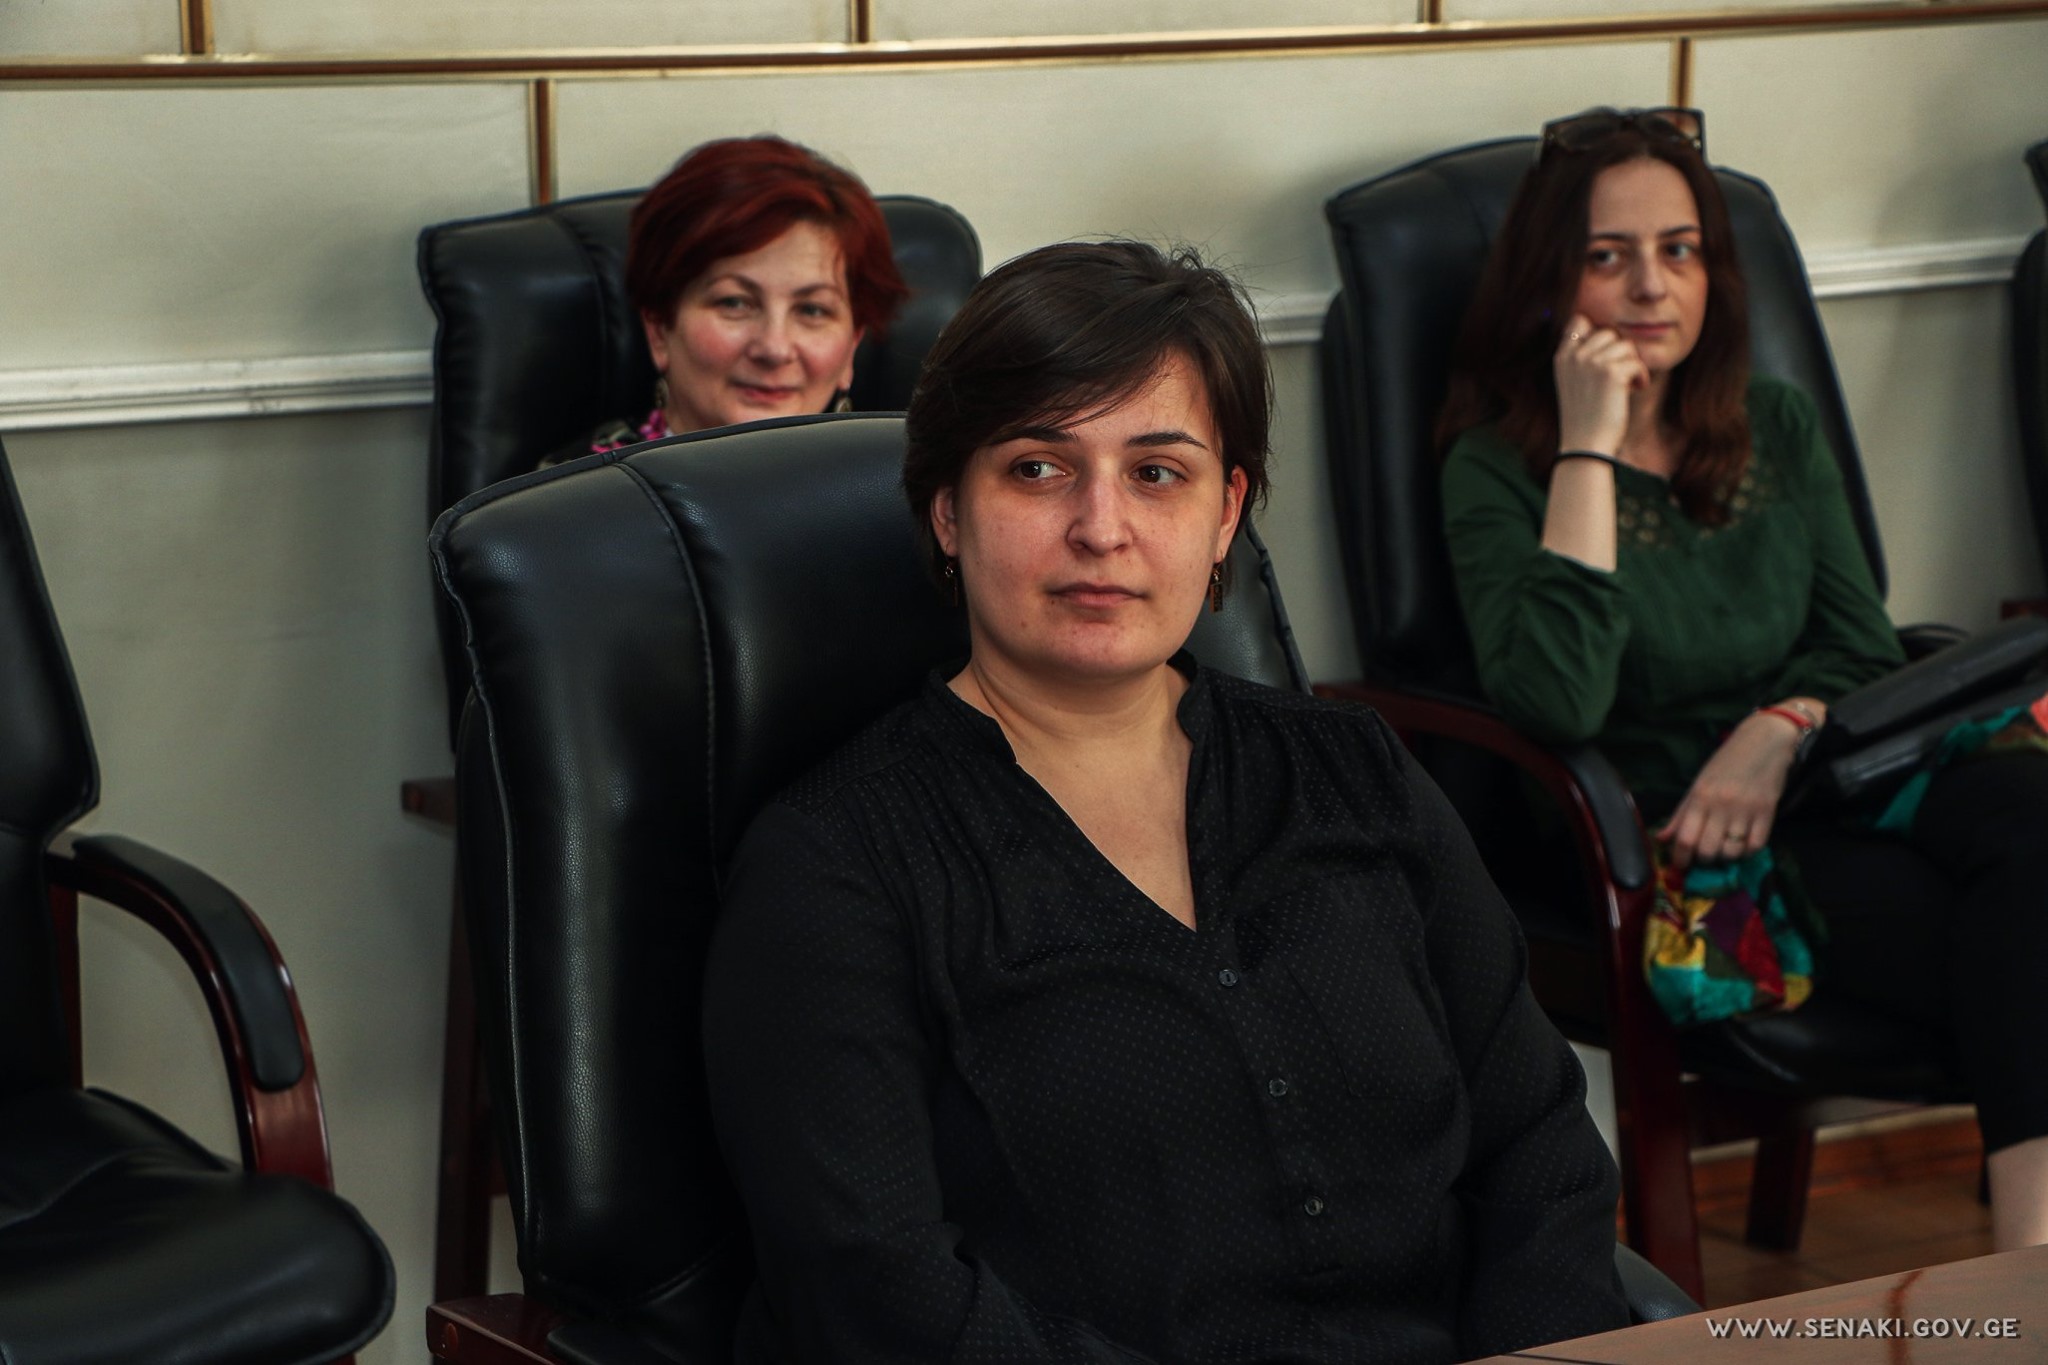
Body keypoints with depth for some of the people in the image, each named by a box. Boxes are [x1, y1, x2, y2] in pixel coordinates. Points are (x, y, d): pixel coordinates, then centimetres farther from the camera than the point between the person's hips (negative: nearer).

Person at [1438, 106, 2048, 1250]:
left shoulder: (1778, 427, 17)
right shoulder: (1499, 467, 0)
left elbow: (1862, 646, 15)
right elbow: (1556, 700, -18)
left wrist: (1777, 730, -9)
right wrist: (1591, 445, -15)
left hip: (1811, 781, 5)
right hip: (1657, 844, -5)